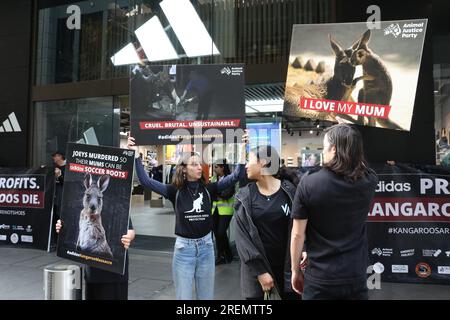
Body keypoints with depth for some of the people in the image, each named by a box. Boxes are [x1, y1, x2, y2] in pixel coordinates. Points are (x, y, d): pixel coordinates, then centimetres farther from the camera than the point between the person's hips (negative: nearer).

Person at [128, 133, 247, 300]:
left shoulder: (209, 189, -2)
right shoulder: (175, 191, -6)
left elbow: (235, 176, -8)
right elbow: (145, 181, -11)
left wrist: (242, 149, -16)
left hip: (205, 246, 2)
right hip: (184, 247, -2)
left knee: (206, 296, 16)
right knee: (183, 296, 10)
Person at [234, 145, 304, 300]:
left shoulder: (289, 191, -4)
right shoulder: (243, 197, -5)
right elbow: (242, 237, -9)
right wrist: (259, 271, -15)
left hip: (286, 263, 0)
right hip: (255, 265, 0)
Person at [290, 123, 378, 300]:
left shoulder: (308, 182, -16)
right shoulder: (369, 181, -8)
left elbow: (297, 234, -11)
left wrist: (295, 270, 2)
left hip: (320, 278, -2)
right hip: (356, 276, 3)